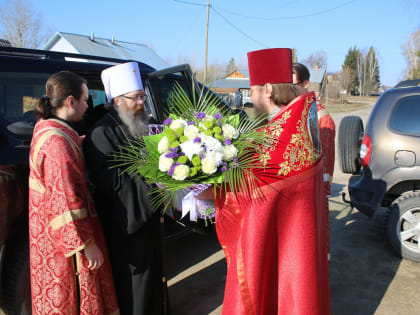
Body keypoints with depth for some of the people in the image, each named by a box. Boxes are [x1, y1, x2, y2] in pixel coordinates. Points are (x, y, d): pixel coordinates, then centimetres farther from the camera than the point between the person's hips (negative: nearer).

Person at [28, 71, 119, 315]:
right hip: (65, 238, -9)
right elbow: (66, 203, -26)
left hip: (52, 231, 9)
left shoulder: (46, 128, 3)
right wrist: (87, 244, -19)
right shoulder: (58, 143, -28)